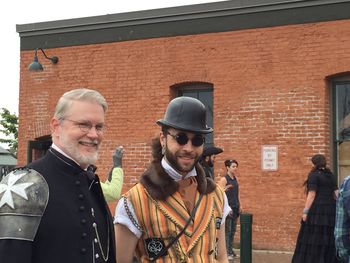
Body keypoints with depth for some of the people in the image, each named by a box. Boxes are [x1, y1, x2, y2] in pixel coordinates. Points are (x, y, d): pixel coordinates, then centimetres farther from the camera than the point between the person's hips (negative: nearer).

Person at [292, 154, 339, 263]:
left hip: (316, 210, -7)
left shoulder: (314, 175, -9)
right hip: (330, 210, 7)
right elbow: (336, 194, 10)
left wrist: (305, 212, -14)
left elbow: (312, 194, -15)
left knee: (312, 239, -3)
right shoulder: (330, 176, 13)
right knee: (328, 237, 9)